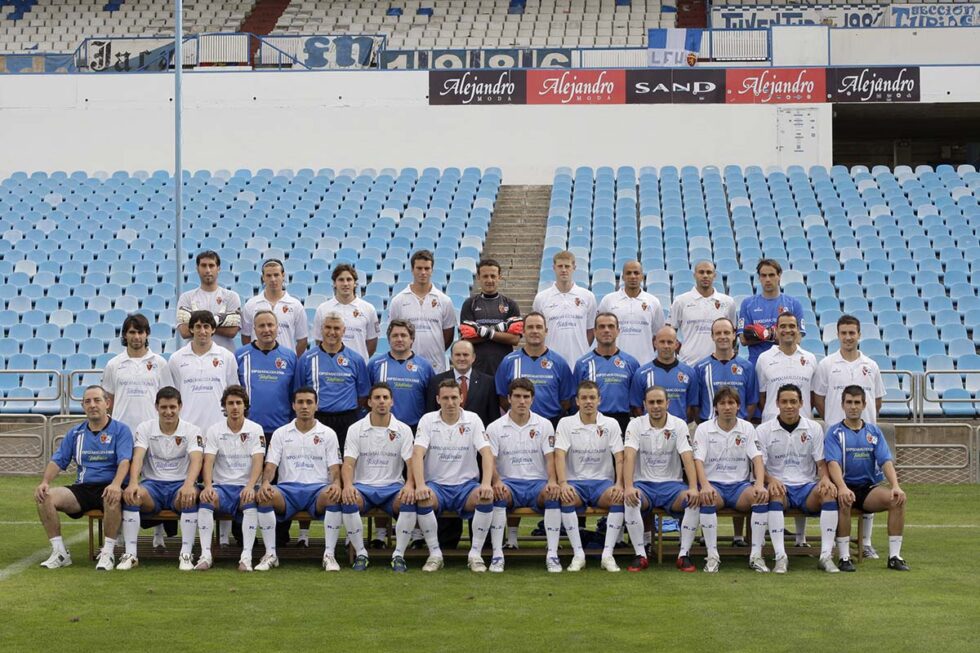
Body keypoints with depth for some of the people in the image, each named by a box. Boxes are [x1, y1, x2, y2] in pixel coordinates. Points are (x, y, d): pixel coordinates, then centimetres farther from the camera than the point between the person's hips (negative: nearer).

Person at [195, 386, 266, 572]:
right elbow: (208, 462, -5)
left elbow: (258, 462, -9)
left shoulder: (256, 429, 4)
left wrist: (250, 486, -28)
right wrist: (208, 486, -25)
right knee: (205, 499, -32)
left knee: (251, 500, -36)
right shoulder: (214, 430, 7)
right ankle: (205, 554, -33)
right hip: (221, 486, 1)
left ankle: (246, 556, -38)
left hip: (246, 486, -1)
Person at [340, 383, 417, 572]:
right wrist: (348, 485, -27)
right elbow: (348, 463, -4)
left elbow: (412, 463, -4)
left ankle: (399, 555, -21)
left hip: (393, 487, 0)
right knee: (348, 500, -34)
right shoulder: (356, 429, 5)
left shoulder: (403, 430, 5)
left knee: (410, 501, -33)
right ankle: (361, 554, -19)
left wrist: (410, 485, -27)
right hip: (363, 486, 0)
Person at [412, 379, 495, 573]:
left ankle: (475, 554, -17)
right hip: (436, 485, 0)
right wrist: (420, 485, -30)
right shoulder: (428, 420, -1)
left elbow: (487, 453, -9)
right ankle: (435, 554, -18)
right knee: (422, 499, -34)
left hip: (466, 484, 1)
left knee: (486, 497, -31)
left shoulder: (473, 420, 0)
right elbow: (418, 454, -13)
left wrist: (486, 483, -27)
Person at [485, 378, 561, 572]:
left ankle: (552, 554, -31)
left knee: (554, 494, -33)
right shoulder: (495, 428, 6)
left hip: (538, 482, 1)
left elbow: (550, 458, 2)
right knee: (497, 494, -36)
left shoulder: (544, 425, 9)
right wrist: (497, 481, -24)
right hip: (509, 483, -1)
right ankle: (497, 554, -33)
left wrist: (552, 481, -19)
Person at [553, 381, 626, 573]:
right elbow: (560, 455, -10)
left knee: (620, 497, -32)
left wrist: (619, 484, -20)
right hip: (575, 481, -1)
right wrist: (563, 483, -27)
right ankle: (578, 554, -29)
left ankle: (607, 554, -28)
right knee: (565, 498, -35)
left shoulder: (611, 424, 5)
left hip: (603, 481, 1)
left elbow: (619, 458, -3)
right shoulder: (566, 424, 3)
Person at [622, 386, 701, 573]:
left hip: (671, 483, 1)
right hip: (643, 483, -1)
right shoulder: (636, 425, -1)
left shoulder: (679, 425, 0)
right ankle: (640, 555, -25)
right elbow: (629, 457, -15)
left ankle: (684, 554, -20)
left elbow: (688, 458, -11)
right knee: (630, 501, -34)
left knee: (694, 501, -30)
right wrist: (628, 487, -32)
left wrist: (693, 488, -27)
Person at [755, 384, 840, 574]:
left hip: (807, 485, 2)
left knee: (829, 492, -31)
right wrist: (770, 480, -22)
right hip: (780, 486, -2)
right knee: (775, 493, -38)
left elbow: (821, 463, 9)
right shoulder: (763, 430, 5)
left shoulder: (814, 428, 11)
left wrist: (825, 478, -15)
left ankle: (826, 555, -32)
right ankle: (780, 556, -41)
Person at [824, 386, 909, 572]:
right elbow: (833, 463, -13)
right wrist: (842, 487, -32)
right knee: (844, 501, -38)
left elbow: (886, 461, 2)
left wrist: (895, 486, -17)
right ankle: (844, 557, -29)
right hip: (846, 486, -3)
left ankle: (894, 556, -18)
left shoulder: (874, 431, 13)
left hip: (870, 487, 3)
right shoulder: (835, 432, 2)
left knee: (897, 499, -24)